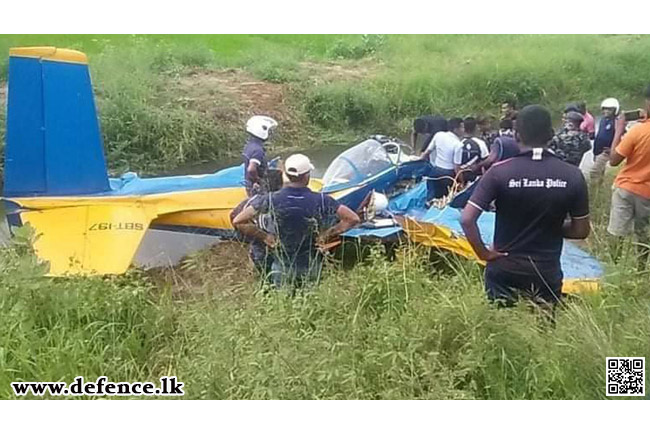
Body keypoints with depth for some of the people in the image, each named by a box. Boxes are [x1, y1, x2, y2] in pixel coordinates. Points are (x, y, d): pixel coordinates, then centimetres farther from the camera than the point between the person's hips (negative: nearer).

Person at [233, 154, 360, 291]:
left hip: (282, 268, 0)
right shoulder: (321, 200, -14)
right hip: (312, 268, 0)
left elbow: (237, 222, -10)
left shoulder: (271, 200, -14)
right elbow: (353, 219, -10)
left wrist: (264, 237, -1)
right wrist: (327, 235, -3)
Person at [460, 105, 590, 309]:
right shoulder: (572, 176, -6)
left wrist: (483, 253, -7)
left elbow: (467, 219, -19)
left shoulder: (499, 172, -13)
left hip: (504, 271, -1)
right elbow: (581, 230, 1)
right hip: (547, 273, 2)